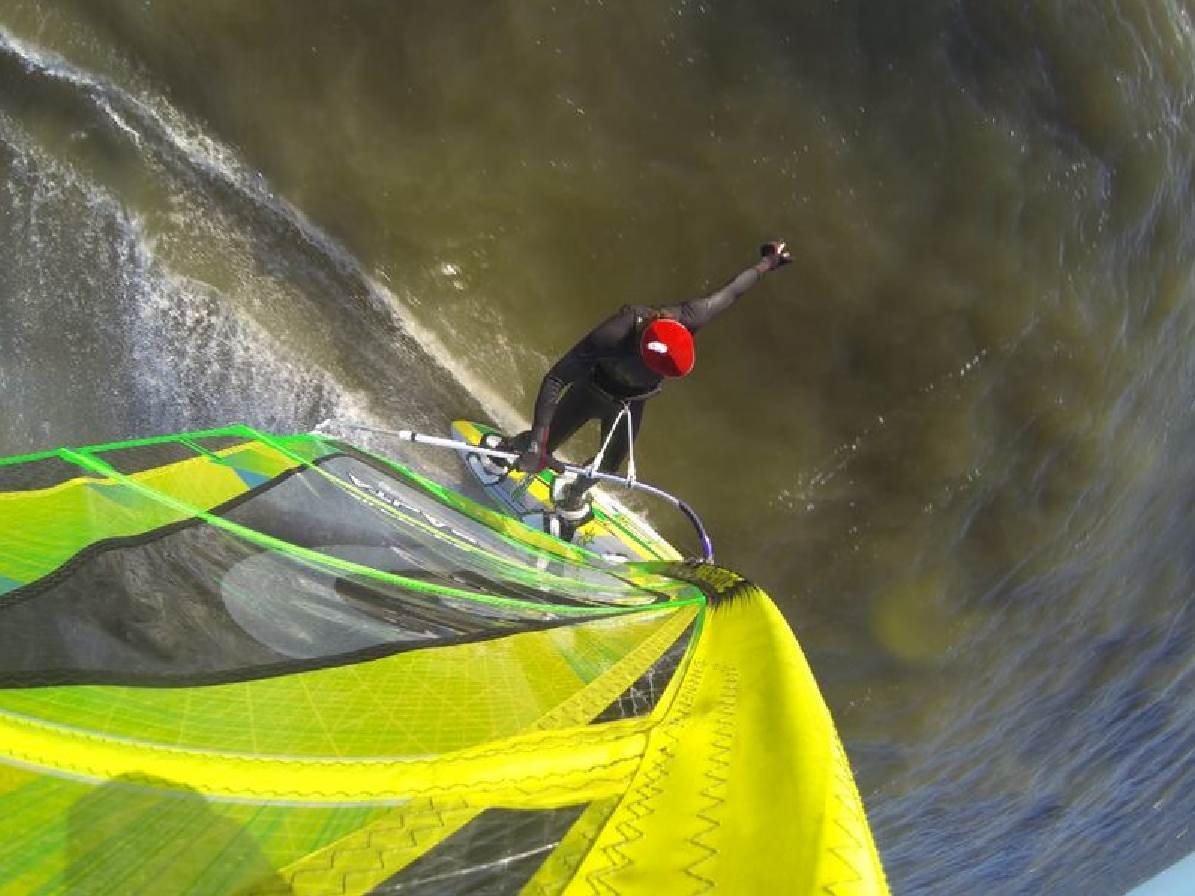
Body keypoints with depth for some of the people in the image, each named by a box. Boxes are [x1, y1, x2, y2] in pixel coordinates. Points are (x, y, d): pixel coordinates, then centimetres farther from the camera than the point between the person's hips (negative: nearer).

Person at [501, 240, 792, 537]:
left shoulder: (688, 319, -37)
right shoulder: (613, 335, -47)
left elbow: (729, 292, -19)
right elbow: (556, 379, -45)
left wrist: (768, 262, 0)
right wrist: (536, 444, -52)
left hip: (632, 401, 4)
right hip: (593, 389, -4)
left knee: (609, 463, 20)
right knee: (546, 444, 8)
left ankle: (572, 493, 53)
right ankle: (507, 448, 44)